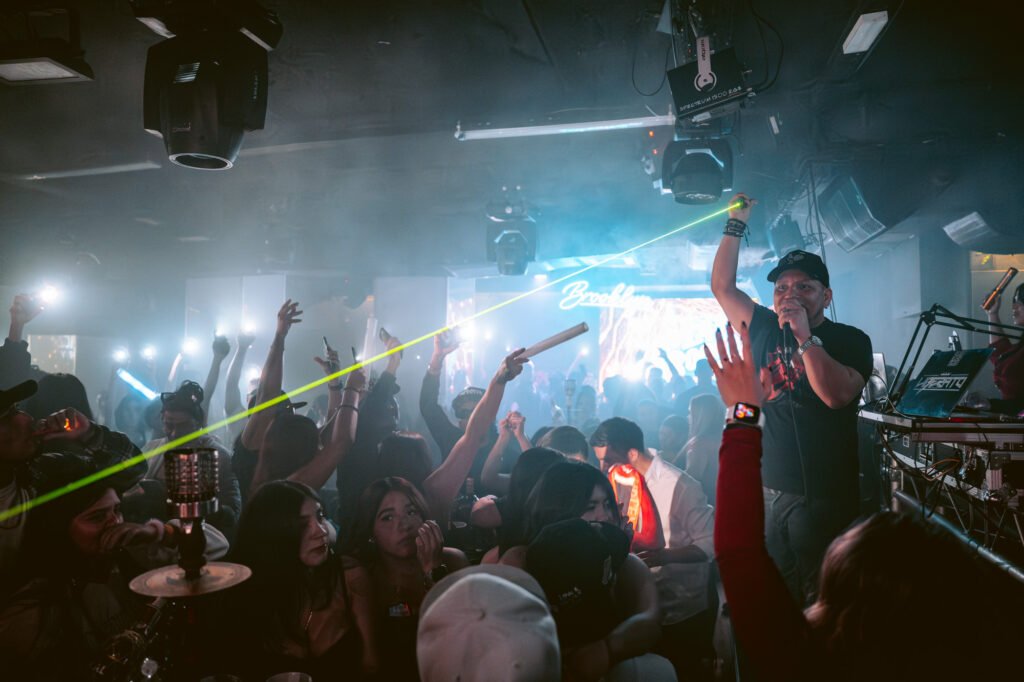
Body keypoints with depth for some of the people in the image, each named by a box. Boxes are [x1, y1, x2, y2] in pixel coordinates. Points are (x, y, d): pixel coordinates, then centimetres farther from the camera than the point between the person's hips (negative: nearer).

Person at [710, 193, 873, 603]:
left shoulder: (850, 340, -3)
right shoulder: (766, 330, 9)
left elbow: (837, 394, -20)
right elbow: (722, 286, 12)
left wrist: (805, 337, -20)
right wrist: (736, 223, 11)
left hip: (823, 496, -4)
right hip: (766, 491, 5)